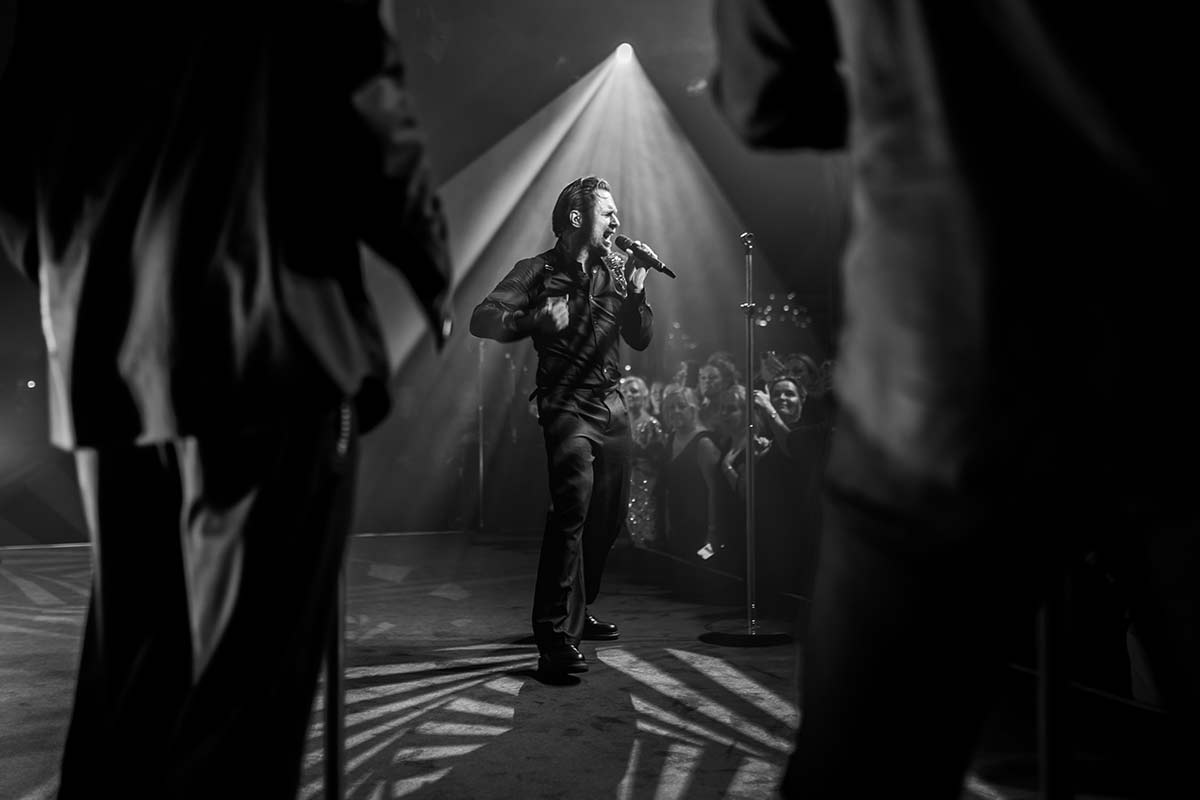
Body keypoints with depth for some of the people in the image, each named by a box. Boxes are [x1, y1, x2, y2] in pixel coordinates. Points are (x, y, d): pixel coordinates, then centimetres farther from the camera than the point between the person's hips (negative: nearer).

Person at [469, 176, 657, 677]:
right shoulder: (540, 271, -1)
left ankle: (576, 613, 28)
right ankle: (556, 639, -23)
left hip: (613, 407, 7)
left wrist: (635, 290, -4)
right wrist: (536, 320, -28)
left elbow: (642, 340, 12)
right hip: (568, 407, -7)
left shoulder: (613, 272, 15)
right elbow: (482, 320, -11)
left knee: (609, 514, 10)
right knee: (573, 507, -22)